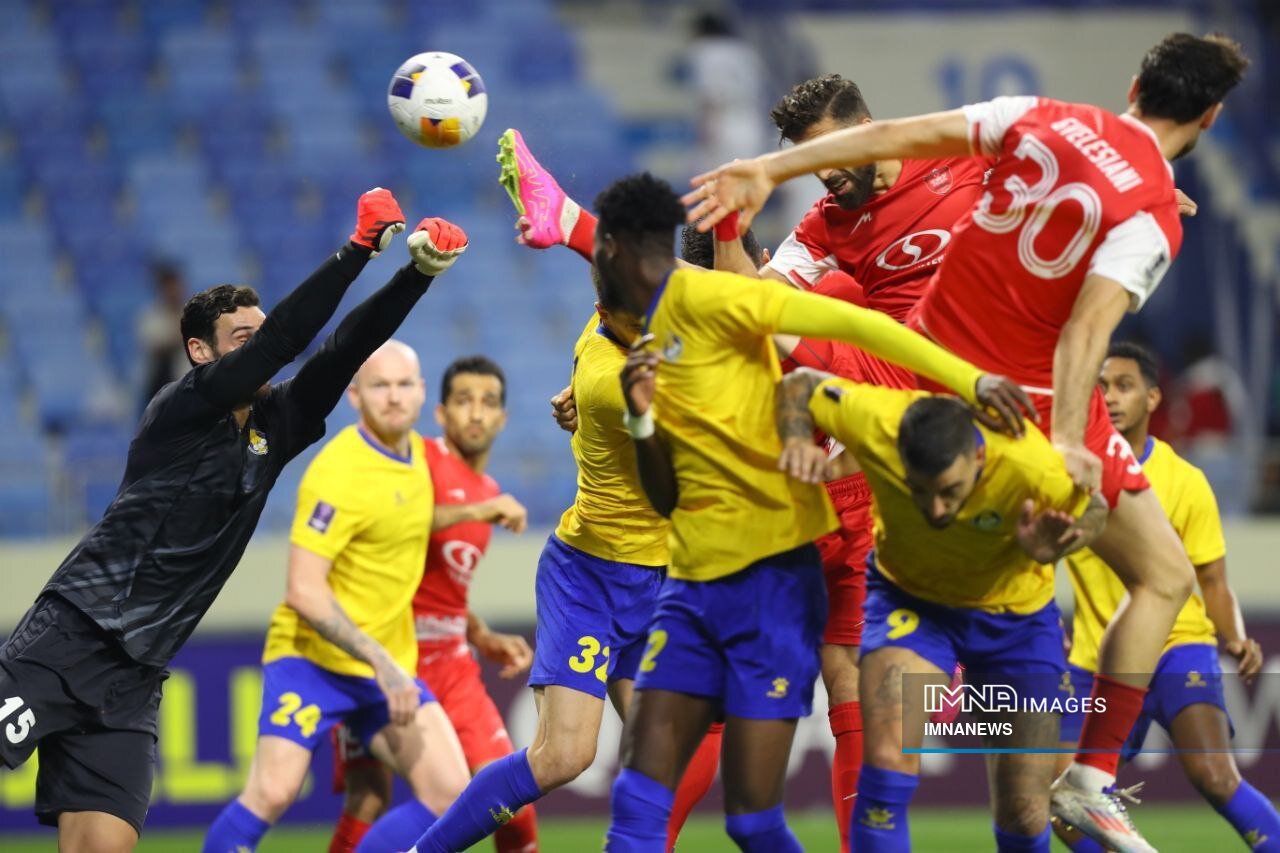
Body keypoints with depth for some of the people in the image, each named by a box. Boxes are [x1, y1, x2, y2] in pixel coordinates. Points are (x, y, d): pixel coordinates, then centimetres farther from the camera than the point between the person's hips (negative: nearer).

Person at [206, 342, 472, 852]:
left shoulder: (415, 451, 6)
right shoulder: (338, 473, -19)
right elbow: (303, 591, -24)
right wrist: (380, 663, -26)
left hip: (389, 666, 7)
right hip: (313, 657, -7)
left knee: (450, 793, -6)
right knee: (274, 793, -22)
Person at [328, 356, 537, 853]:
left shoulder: (488, 494, 18)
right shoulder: (421, 459, -6)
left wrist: (486, 640, 13)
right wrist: (472, 512, -29)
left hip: (449, 659, 7)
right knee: (370, 802, -13)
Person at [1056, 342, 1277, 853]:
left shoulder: (1185, 483, -6)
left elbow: (1213, 582, 0)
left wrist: (1237, 640, -19)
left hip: (1177, 645, -3)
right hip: (1096, 661, 4)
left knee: (1213, 775, -27)